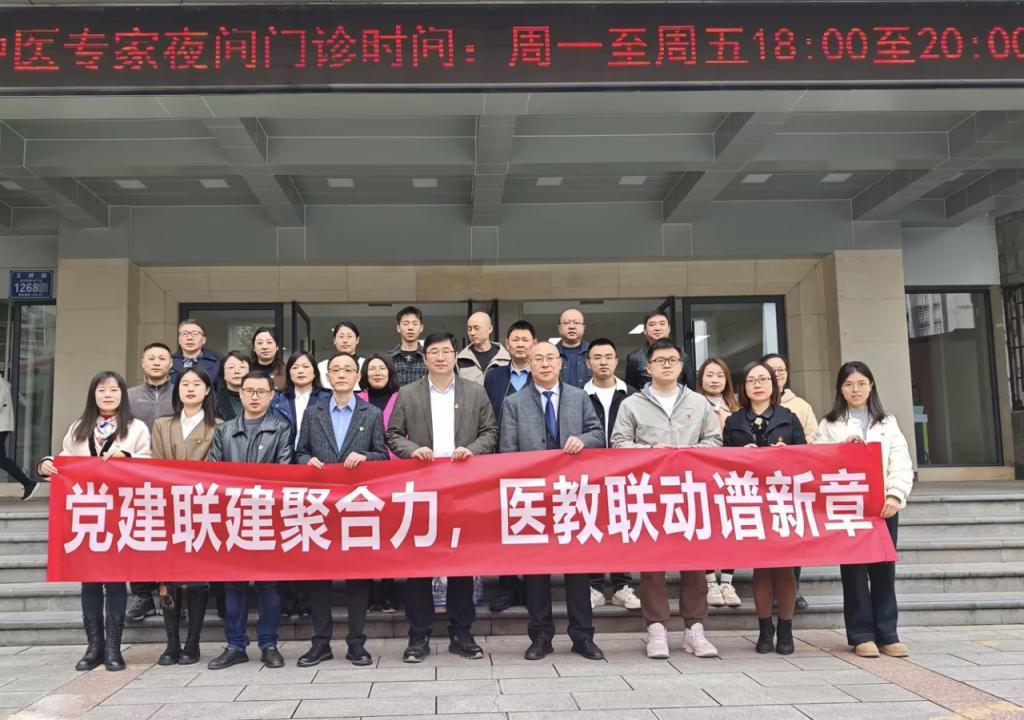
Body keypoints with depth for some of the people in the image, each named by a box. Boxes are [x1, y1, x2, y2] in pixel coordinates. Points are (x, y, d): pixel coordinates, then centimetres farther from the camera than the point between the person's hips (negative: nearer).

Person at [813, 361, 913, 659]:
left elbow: (901, 463, 3)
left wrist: (895, 494, -11)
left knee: (883, 569, 4)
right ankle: (862, 634, 7)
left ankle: (887, 634, 12)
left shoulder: (887, 422, 13)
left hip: (883, 505, 2)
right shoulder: (829, 424, 8)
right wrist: (843, 448, -14)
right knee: (853, 569, 0)